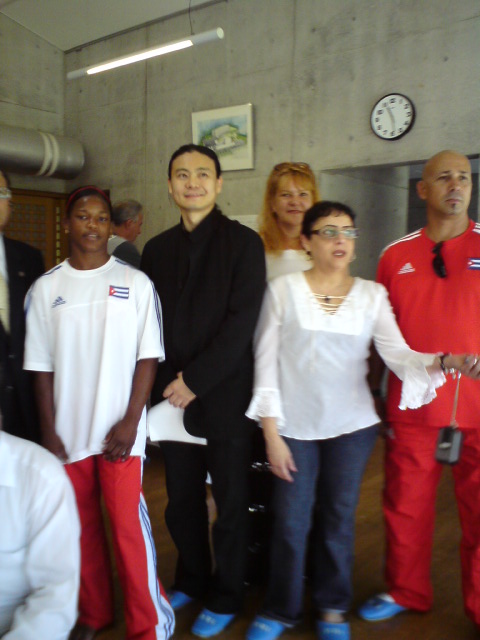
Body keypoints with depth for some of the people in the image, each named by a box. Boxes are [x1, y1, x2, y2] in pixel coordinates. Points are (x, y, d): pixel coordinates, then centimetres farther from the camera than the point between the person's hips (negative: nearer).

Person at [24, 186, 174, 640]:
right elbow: (41, 366, 4)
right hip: (68, 431, 2)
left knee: (129, 525, -2)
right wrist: (49, 431, 1)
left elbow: (148, 357, -3)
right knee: (81, 523, 13)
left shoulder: (136, 283, -2)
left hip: (120, 431, -2)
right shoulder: (46, 288, 3)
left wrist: (131, 422, -8)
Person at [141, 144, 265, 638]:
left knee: (230, 499, 9)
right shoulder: (156, 249, 9)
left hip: (224, 393, -4)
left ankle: (225, 597, 27)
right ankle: (192, 579, 36)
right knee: (182, 497, 14)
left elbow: (242, 321, -12)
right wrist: (165, 384, -2)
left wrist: (195, 380, -14)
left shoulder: (243, 242, -4)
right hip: (171, 394, 4)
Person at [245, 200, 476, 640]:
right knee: (291, 522, 4)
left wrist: (442, 361, -30)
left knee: (338, 519, 11)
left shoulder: (372, 295, 3)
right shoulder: (283, 290, -3)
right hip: (294, 427, -1)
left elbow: (397, 353, -9)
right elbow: (266, 361, -4)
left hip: (351, 427, 2)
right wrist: (271, 432, -7)